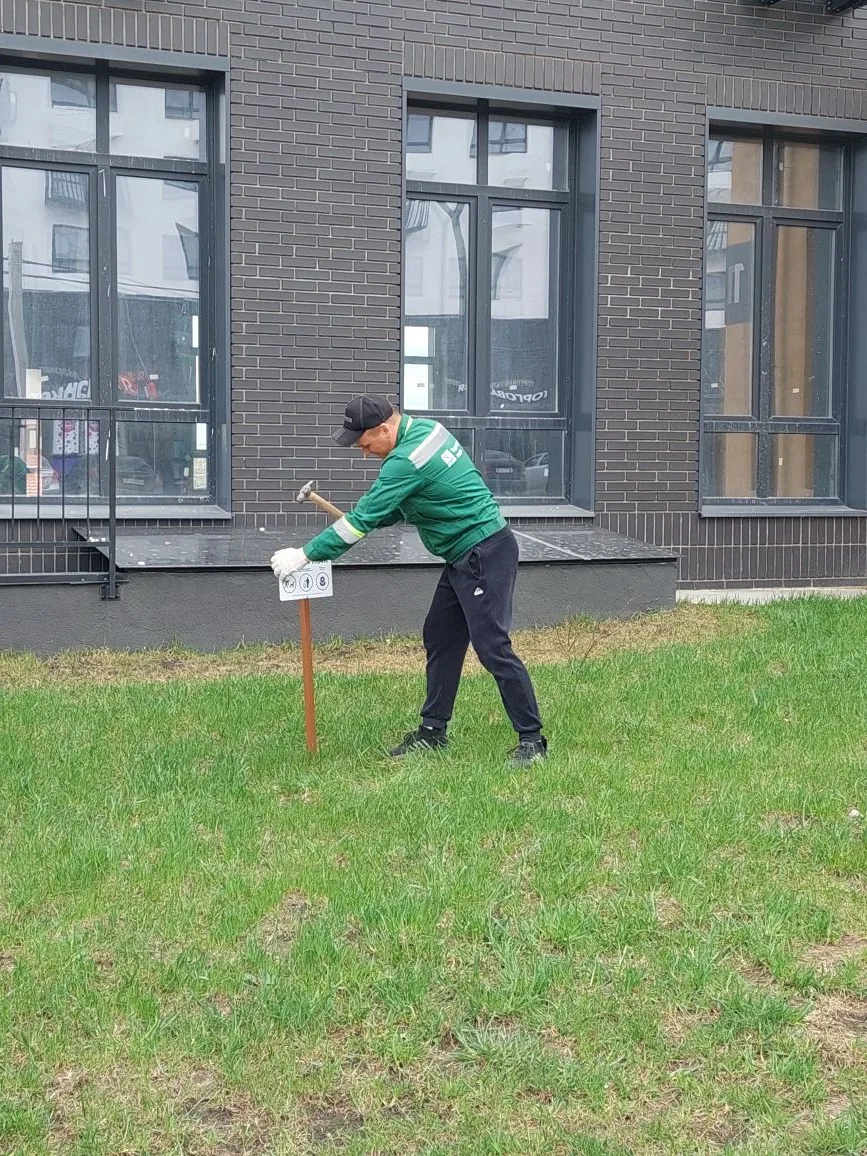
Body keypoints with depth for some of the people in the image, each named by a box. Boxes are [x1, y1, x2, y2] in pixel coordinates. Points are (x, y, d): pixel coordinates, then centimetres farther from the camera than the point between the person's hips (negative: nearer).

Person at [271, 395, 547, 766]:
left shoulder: (406, 460, -22)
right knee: (439, 638, 13)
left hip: (485, 555, -11)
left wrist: (304, 555, -14)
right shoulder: (424, 428, 6)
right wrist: (362, 517, 9)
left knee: (492, 647, -9)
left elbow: (363, 520, -20)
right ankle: (433, 731, 21)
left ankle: (532, 740, -2)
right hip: (464, 557, 11)